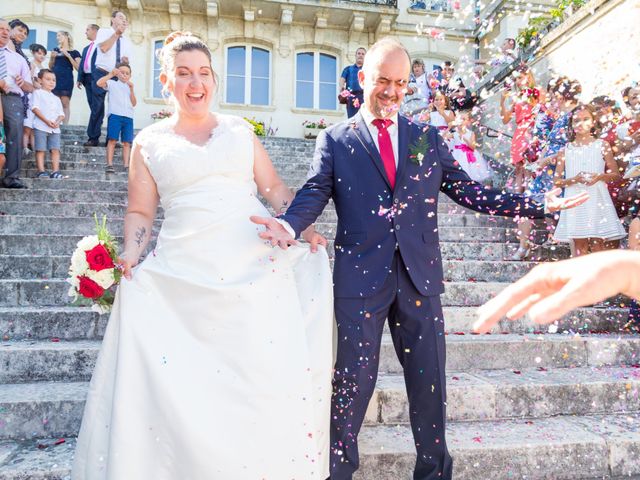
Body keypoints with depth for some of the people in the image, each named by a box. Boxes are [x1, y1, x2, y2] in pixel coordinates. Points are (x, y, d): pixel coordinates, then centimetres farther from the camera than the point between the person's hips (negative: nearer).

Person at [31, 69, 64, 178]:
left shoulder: (56, 98, 23)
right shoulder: (38, 93, 7)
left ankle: (55, 171, -5)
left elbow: (61, 114, 14)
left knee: (55, 149, -4)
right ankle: (41, 171, -5)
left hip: (55, 128, 5)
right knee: (41, 149, -5)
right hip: (41, 127, -4)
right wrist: (47, 121, -16)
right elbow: (35, 108, -6)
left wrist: (57, 122, -8)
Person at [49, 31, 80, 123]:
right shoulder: (56, 49, 19)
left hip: (67, 79, -4)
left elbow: (78, 68, -3)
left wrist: (68, 55, -8)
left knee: (65, 103, -10)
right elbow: (50, 67, 22)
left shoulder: (74, 52, 8)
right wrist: (52, 57, 4)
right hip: (55, 78, 4)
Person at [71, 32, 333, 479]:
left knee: (266, 369, -1)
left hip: (258, 267, 1)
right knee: (187, 379, -2)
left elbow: (274, 186, 13)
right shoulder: (149, 141, 11)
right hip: (186, 276, 0)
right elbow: (141, 212, 12)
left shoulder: (239, 130, 13)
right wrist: (130, 254, -6)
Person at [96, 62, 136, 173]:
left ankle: (126, 166, -1)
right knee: (112, 140, -8)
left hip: (128, 116, 4)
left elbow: (133, 104, 10)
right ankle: (109, 165, -9)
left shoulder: (129, 87, 22)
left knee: (127, 142, 0)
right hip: (115, 115, -4)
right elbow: (99, 83, -9)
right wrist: (111, 74, -8)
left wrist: (131, 89, 1)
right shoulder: (112, 84, 10)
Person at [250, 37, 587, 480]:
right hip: (361, 274, -2)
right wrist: (289, 224, -25)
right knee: (354, 379, 5)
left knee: (429, 381, 11)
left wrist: (539, 206, 4)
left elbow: (468, 191, 11)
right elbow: (314, 193, -3)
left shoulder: (428, 138, 13)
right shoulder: (335, 139, 7)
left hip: (419, 274, 3)